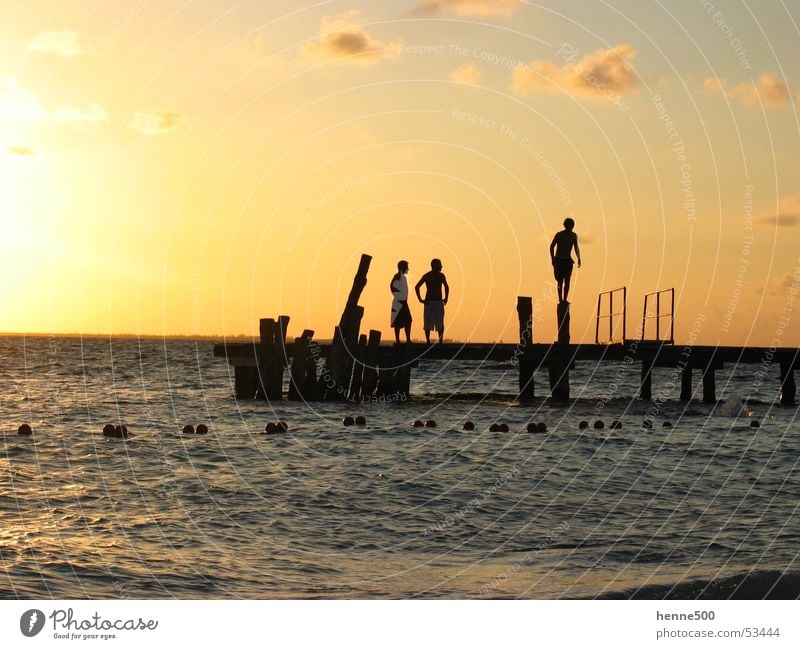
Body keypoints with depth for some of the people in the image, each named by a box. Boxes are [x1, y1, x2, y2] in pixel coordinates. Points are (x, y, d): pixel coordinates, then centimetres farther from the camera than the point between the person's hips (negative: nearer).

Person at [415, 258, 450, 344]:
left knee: (440, 324, 0)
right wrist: (420, 299, -6)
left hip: (439, 302, 3)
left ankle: (440, 342, 3)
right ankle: (428, 342, 3)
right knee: (428, 324, -2)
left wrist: (445, 299, 15)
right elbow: (417, 287, -2)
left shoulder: (441, 276, 8)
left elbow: (446, 287, 24)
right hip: (429, 302, -3)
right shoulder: (427, 276, -3)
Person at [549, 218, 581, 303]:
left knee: (567, 280, -5)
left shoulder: (574, 236, 6)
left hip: (568, 261, 3)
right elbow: (552, 246, -4)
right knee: (560, 281, -5)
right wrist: (553, 259, -12)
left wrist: (579, 259, 7)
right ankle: (560, 299, -2)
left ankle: (564, 300, -3)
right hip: (559, 260, -3)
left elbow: (576, 248, 16)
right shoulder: (559, 235, -6)